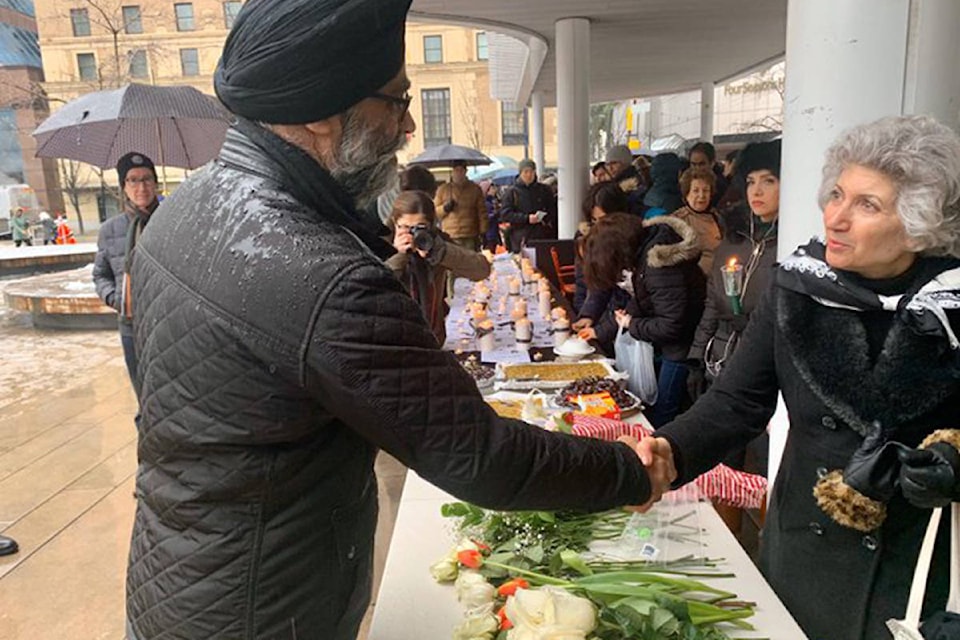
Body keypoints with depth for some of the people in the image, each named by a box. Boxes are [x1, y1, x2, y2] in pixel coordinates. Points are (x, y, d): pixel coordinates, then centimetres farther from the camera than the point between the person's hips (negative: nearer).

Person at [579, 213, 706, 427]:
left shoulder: (659, 264, -29)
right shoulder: (642, 252, 0)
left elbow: (671, 325, -26)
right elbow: (638, 303, 12)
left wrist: (632, 325, -10)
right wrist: (600, 330, 12)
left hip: (682, 345, -9)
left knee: (661, 414, 2)